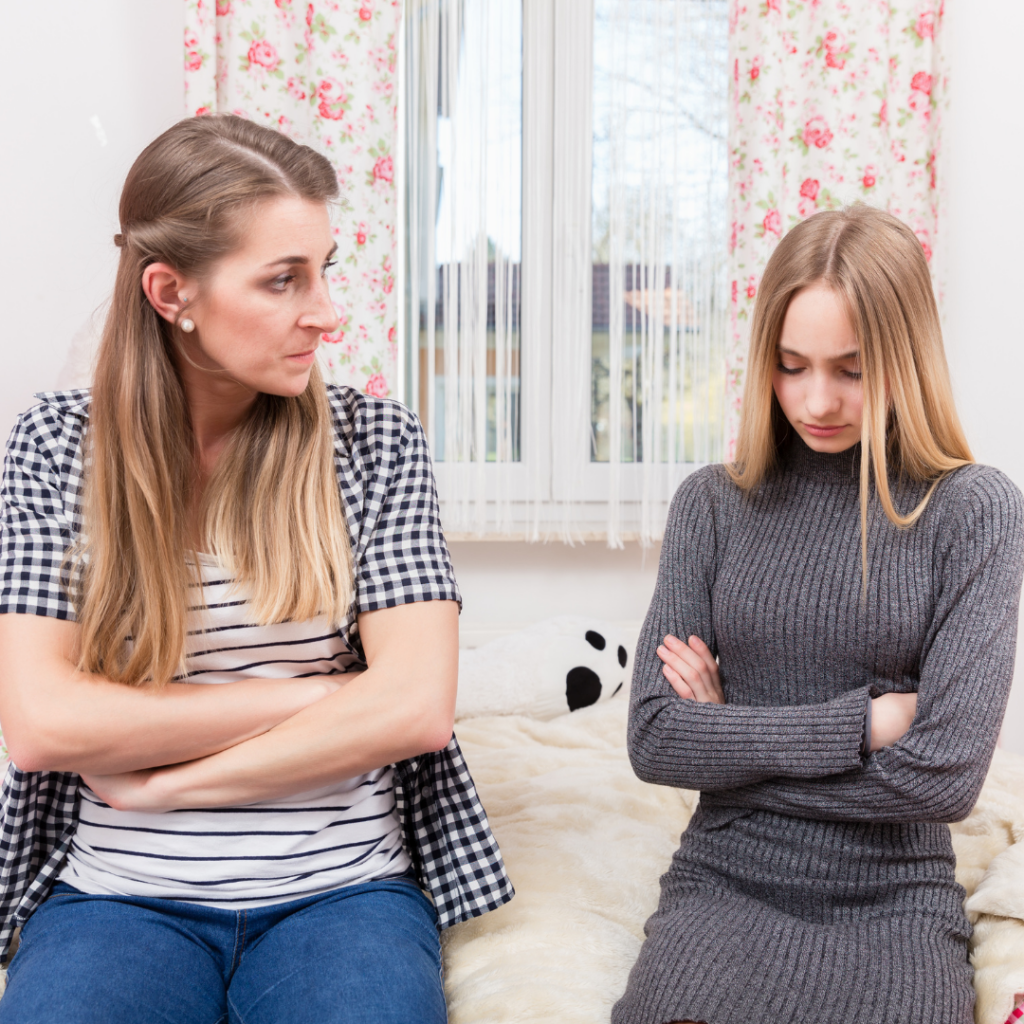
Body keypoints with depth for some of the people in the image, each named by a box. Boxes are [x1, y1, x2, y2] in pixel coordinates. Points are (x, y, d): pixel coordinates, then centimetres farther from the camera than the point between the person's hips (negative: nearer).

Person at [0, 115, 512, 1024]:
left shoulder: (375, 441, 1)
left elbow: (416, 706, -9)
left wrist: (158, 785, -8)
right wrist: (314, 698, -8)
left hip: (343, 888, 0)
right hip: (116, 895, 0)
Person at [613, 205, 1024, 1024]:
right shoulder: (714, 504, 3)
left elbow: (945, 776, -12)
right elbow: (654, 741, -5)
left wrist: (735, 742, -5)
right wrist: (858, 723, -10)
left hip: (893, 898, -1)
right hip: (723, 883, 1)